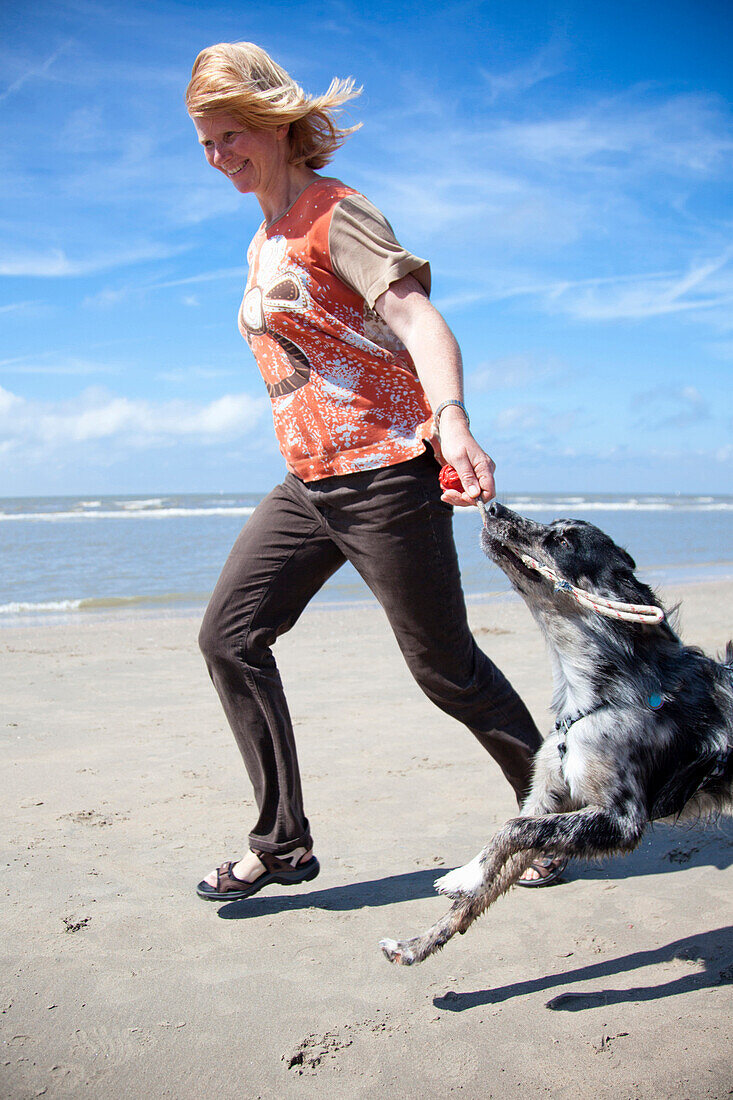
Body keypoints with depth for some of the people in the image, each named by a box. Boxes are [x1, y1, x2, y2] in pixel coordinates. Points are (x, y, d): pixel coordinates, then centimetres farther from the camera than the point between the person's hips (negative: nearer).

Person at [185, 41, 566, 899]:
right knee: (229, 636, 0)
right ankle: (282, 842, 10)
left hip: (384, 471, -8)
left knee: (444, 666, 0)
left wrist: (451, 421, -40)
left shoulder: (335, 213, -8)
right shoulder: (264, 242, 18)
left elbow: (415, 315, -22)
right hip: (308, 482, 9)